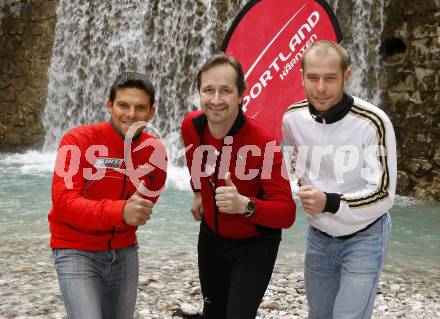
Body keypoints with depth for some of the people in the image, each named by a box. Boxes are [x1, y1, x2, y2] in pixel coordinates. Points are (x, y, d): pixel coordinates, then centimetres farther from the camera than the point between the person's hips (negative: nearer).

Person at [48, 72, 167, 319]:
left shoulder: (156, 151, -1)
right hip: (76, 251, -5)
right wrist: (120, 212, -38)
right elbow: (64, 202, -26)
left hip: (125, 252, 5)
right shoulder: (78, 140, -15)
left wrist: (137, 212, 0)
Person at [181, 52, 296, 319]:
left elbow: (287, 213, -30)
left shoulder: (263, 142, -30)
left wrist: (245, 205, -46)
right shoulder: (191, 126, -14)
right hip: (211, 236, 5)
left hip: (254, 246, -5)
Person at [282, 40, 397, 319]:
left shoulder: (373, 123, -26)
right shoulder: (293, 117, -10)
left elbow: (384, 195, -24)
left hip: (364, 238, -5)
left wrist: (330, 203, -37)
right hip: (318, 236, 5)